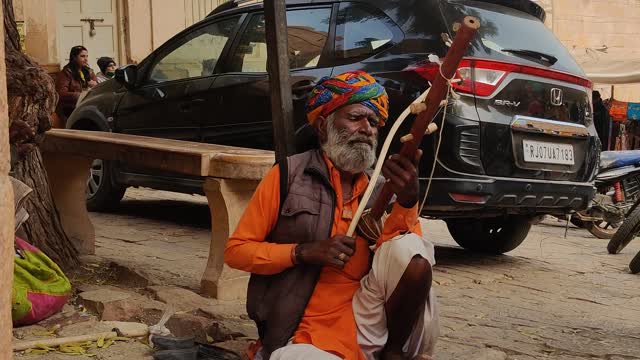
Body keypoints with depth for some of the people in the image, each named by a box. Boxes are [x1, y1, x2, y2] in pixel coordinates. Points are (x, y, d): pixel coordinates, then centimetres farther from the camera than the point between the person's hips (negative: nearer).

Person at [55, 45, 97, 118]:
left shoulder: (89, 71, 19)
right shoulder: (66, 73, 1)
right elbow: (61, 94, -10)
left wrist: (96, 85, 1)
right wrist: (80, 95, -19)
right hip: (72, 109, -6)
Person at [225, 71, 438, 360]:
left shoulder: (380, 189, 9)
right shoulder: (289, 174, 0)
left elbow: (411, 255, -5)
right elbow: (235, 250, 1)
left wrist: (407, 201, -22)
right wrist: (303, 252, -13)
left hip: (366, 327, 4)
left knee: (409, 250, -21)